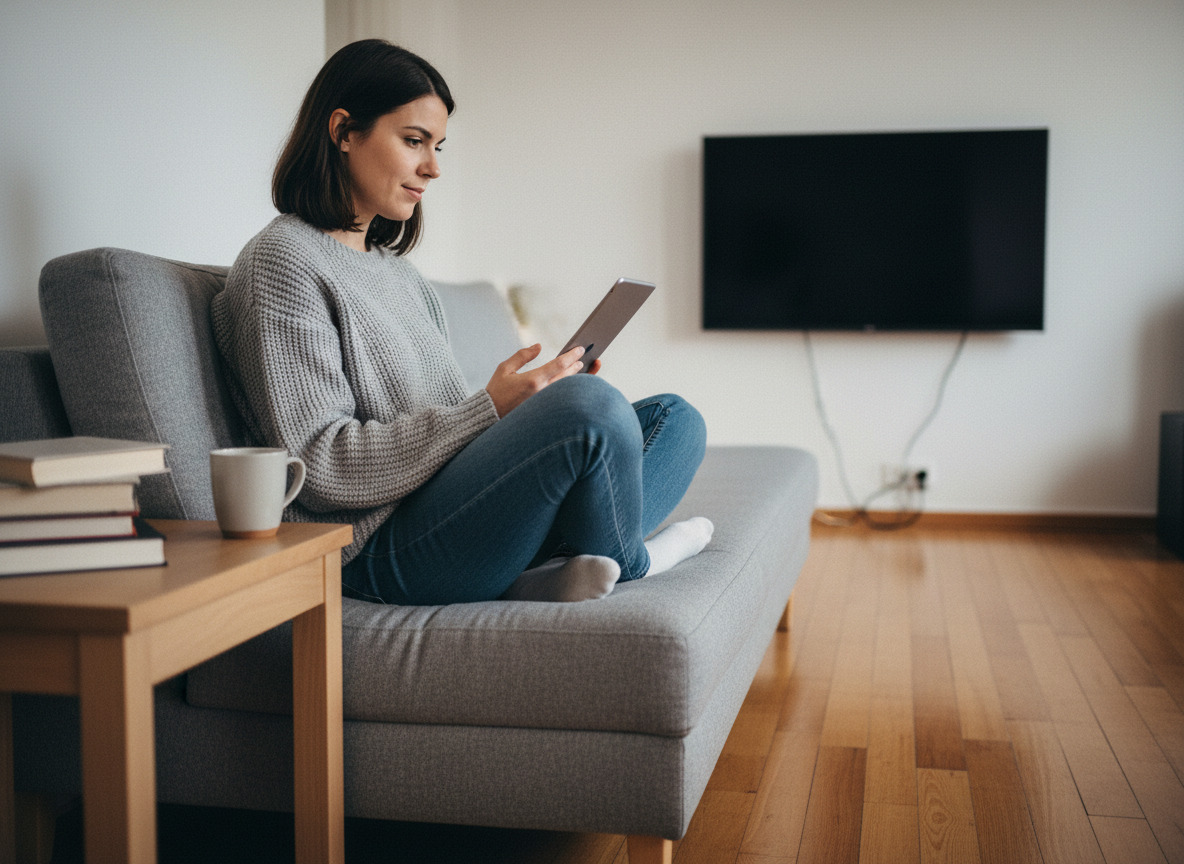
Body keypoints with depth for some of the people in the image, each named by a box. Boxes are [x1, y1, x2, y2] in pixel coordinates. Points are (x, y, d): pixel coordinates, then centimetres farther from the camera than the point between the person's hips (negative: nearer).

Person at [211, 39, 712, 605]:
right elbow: (321, 467, -15)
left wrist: (539, 396, 1)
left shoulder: (392, 266, 22)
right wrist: (491, 408, -20)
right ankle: (622, 558, 3)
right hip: (378, 550, -9)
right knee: (594, 405, -28)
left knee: (675, 418, 6)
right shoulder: (281, 263, -6)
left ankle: (546, 572, -18)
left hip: (450, 507, 9)